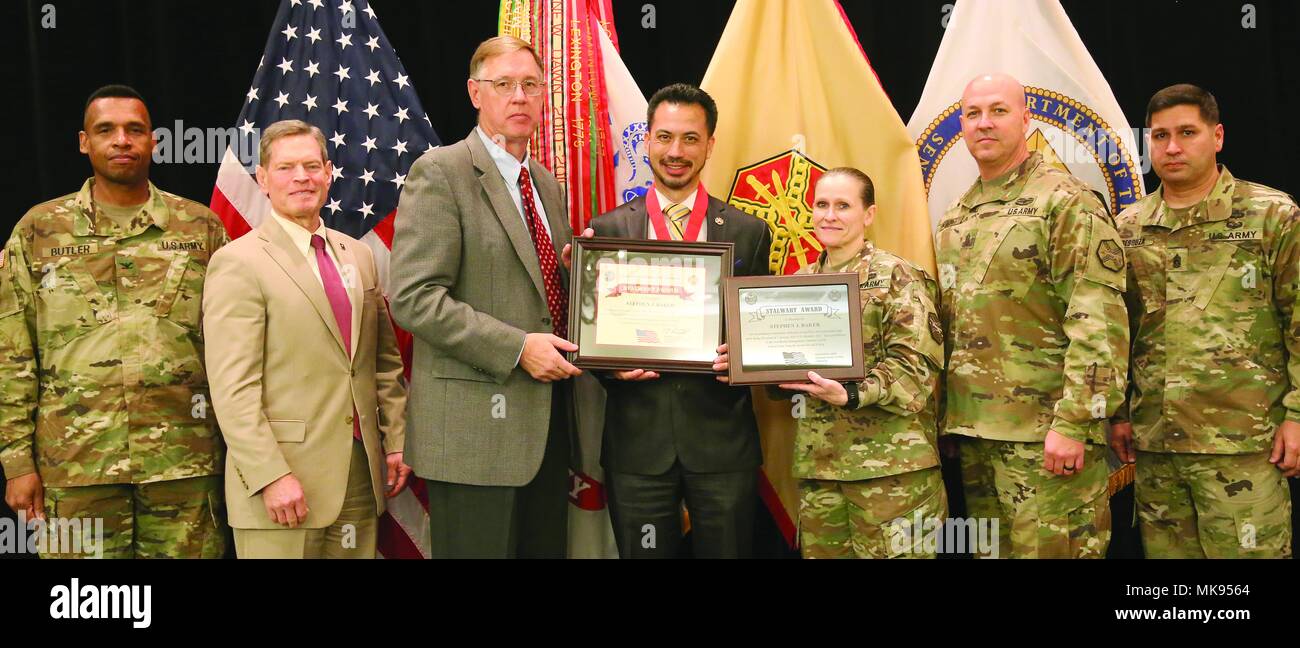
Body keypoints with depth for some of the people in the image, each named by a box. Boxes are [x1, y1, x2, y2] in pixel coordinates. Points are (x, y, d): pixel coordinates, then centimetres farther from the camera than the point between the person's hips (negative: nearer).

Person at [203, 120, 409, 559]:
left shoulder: (358, 256, 14)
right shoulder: (238, 264, -6)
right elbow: (233, 388, -12)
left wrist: (395, 440, 10)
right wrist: (271, 476, -18)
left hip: (361, 471, 5)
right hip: (284, 479, -5)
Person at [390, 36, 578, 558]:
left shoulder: (545, 183, 17)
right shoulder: (439, 173, -7)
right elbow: (413, 297, -16)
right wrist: (516, 348, -20)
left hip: (547, 416, 7)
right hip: (476, 425, -7)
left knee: (546, 549, 11)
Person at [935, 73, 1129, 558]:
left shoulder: (1067, 202, -6)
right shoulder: (953, 219, 17)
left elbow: (1098, 324, -15)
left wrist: (1073, 423, -21)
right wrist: (947, 414, 16)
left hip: (1044, 431, -7)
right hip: (972, 428, 7)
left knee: (1050, 548, -5)